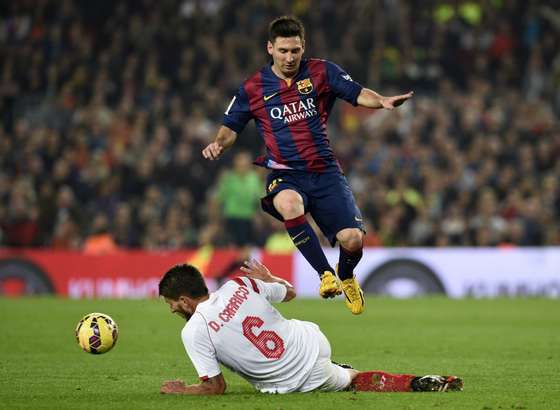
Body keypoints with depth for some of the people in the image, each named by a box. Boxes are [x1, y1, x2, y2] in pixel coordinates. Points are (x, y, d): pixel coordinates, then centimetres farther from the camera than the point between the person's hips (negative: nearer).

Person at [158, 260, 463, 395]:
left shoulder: (193, 332, -17)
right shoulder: (240, 285, -4)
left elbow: (215, 388, -11)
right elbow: (290, 291, 14)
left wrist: (180, 390, 6)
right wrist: (267, 277, 33)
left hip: (294, 382, -4)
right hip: (311, 340, 4)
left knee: (350, 381, 25)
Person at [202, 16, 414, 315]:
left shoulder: (321, 72, 5)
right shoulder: (253, 88, 5)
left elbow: (358, 95, 0)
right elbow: (231, 127, 12)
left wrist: (382, 101, -21)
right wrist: (219, 144, -9)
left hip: (325, 171, 1)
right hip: (284, 175, -1)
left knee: (352, 239, -14)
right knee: (289, 204, -39)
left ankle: (346, 276, 25)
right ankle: (326, 274, -21)